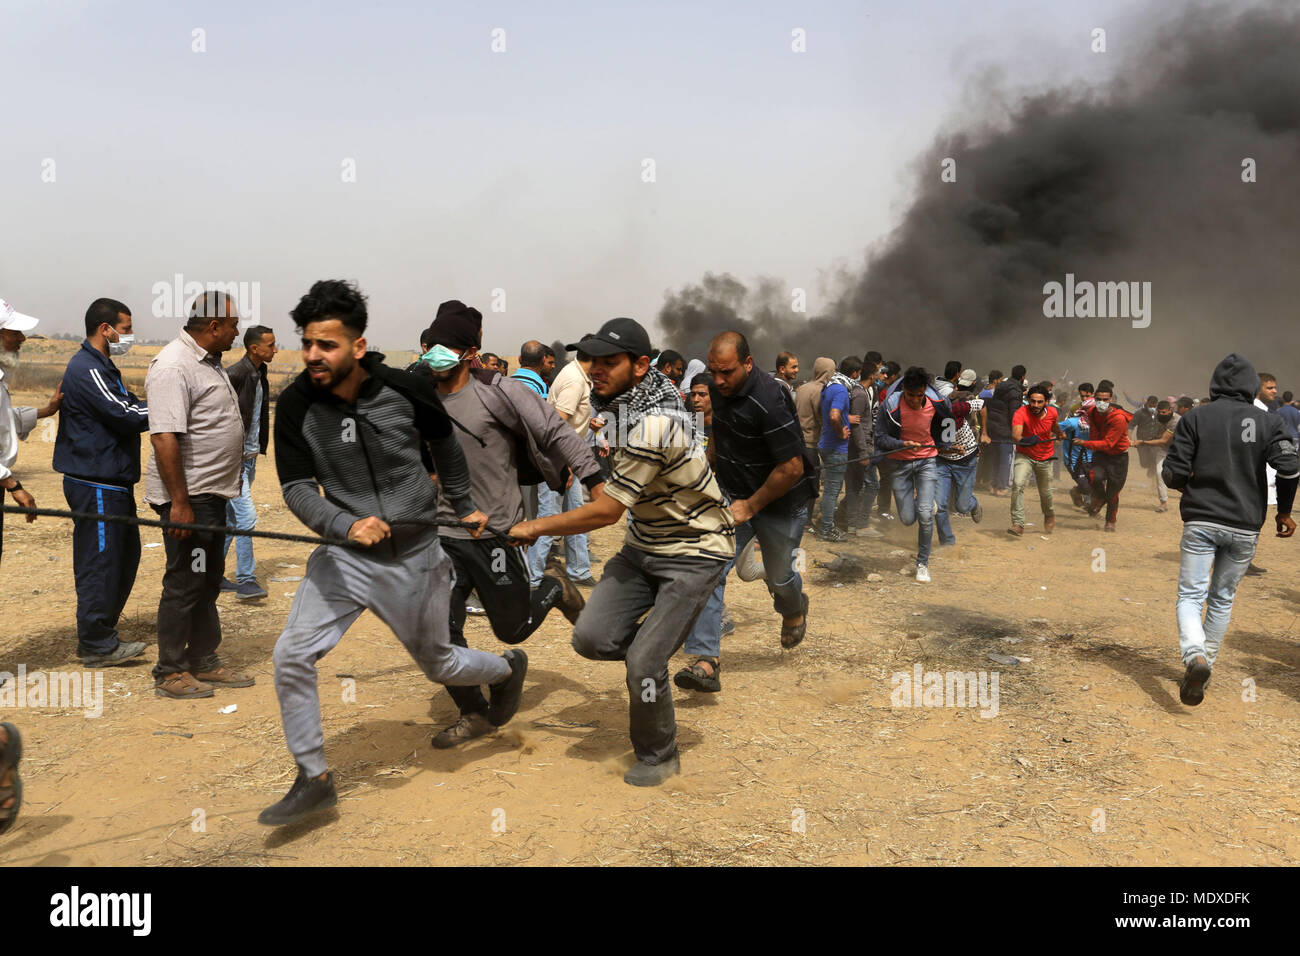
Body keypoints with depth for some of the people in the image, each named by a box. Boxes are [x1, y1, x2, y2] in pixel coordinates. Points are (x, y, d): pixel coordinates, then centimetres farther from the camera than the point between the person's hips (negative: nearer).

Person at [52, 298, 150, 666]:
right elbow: (125, 415, -22)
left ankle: (99, 634, 25)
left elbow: (130, 407, 15)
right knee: (100, 561, -4)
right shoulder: (86, 369, -15)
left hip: (112, 482, 11)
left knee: (125, 556, 15)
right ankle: (96, 646, 5)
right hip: (96, 486, -11)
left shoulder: (101, 367, 19)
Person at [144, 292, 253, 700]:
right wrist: (179, 503, -27)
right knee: (184, 583, -2)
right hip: (187, 496, -10)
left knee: (208, 582, 16)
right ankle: (170, 673, 10)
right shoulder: (173, 366, -18)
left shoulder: (208, 361, 14)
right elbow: (164, 437, -25)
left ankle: (204, 662, 27)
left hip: (213, 493, 10)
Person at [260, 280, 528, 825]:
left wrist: (463, 507, 16)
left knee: (438, 664, 14)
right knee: (292, 656, -12)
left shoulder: (407, 391, -14)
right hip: (344, 554, 2)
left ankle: (508, 668, 48)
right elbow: (297, 488, -13)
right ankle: (314, 781, 6)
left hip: (415, 556, -1)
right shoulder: (297, 405, -11)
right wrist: (345, 526, -33)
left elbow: (444, 444, 6)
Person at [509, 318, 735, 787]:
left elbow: (605, 512, -23)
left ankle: (659, 757, 15)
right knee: (591, 637, -9)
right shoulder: (656, 387, -1)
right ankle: (652, 646, 22)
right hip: (644, 544, 8)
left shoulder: (651, 427, -29)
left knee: (643, 663, -10)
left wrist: (536, 527, -10)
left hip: (694, 552, -8)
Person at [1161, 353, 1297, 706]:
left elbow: (1173, 473, -7)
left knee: (1190, 595, -1)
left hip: (1201, 521, -2)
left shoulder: (1194, 418, -3)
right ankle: (1206, 664, 22)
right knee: (1222, 598, 16)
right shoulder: (1268, 422, 0)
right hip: (1245, 527, 2)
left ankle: (1195, 656, -26)